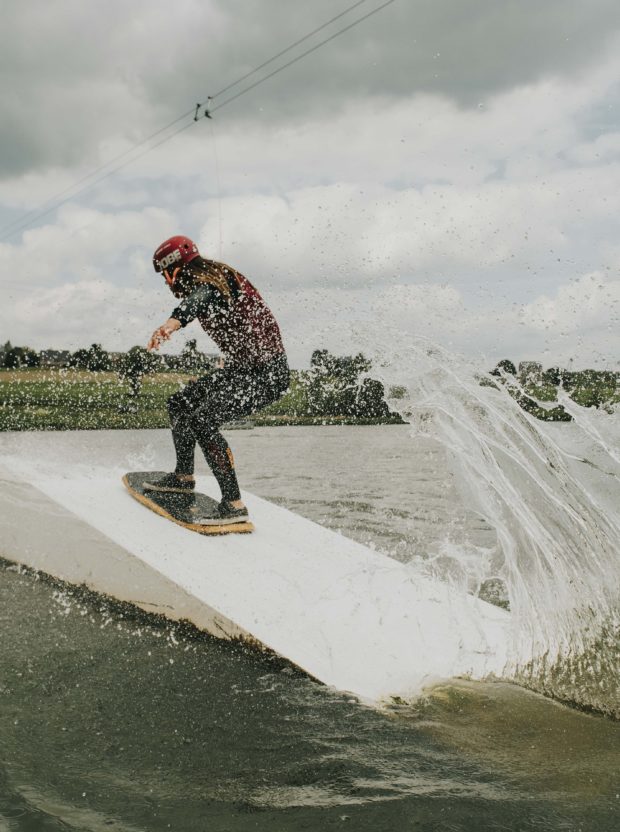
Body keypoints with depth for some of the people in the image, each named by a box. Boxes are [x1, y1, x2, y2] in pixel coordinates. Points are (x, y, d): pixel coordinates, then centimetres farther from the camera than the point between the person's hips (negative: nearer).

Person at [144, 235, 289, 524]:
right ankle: (184, 477, 32)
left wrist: (170, 324, -62)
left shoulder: (208, 284, -19)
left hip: (267, 373, -11)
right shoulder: (210, 280, 12)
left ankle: (234, 505, -23)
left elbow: (196, 302, -43)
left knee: (203, 421, -25)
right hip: (241, 368, 11)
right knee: (180, 403, 17)